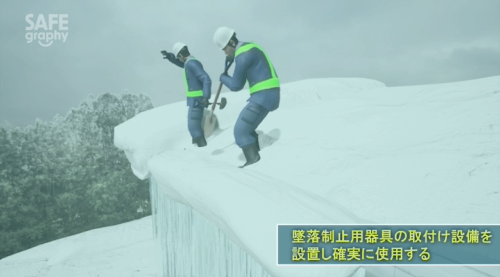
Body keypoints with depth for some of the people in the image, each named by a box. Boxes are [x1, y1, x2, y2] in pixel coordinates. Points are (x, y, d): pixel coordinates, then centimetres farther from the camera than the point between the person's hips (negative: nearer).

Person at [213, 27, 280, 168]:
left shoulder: (242, 56, -17)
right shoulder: (249, 46, 15)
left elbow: (236, 85, -10)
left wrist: (223, 77, 10)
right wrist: (232, 58, 24)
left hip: (263, 96, -11)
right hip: (268, 94, 11)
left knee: (240, 130, -11)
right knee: (247, 128, 19)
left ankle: (253, 162, -11)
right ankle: (255, 160, 22)